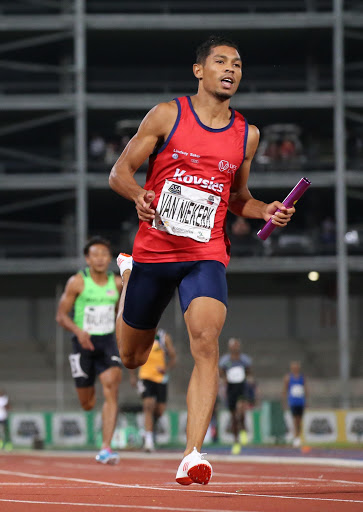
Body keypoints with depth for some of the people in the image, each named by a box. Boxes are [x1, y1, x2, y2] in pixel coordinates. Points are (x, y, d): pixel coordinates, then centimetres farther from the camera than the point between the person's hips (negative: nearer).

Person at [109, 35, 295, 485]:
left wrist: (267, 211, 1)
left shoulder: (247, 135, 8)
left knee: (206, 343, -24)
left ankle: (192, 456, -28)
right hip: (153, 249, -1)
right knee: (130, 357, 15)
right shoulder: (167, 116, -2)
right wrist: (138, 194, -22)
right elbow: (119, 173, 0)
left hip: (206, 255, 1)